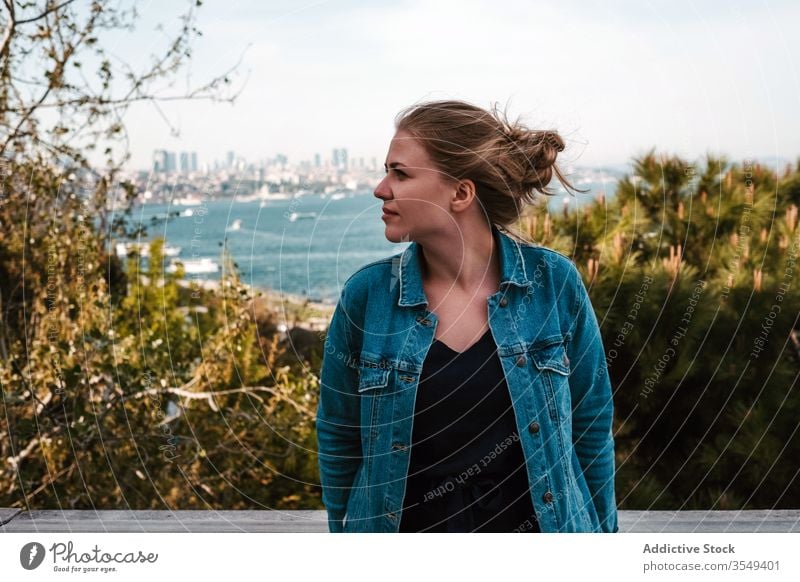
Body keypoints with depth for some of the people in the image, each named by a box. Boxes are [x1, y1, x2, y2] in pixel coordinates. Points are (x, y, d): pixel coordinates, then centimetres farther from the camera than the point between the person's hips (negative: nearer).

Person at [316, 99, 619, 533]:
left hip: (538, 522, 0)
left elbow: (591, 426, 0)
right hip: (409, 525, 1)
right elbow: (339, 440, 1)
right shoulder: (366, 294, -9)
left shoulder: (553, 281, -10)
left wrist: (603, 531, 4)